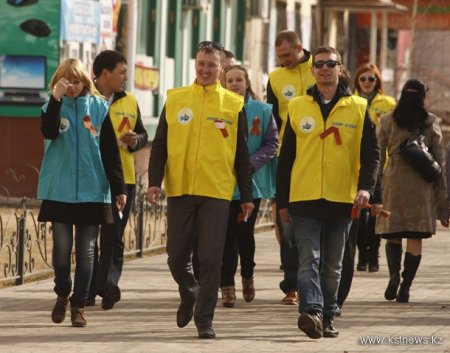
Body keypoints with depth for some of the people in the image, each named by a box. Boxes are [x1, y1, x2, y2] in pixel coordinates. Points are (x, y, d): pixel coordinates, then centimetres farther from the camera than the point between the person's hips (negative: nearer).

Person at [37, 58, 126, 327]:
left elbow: (110, 150, 4)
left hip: (92, 191, 0)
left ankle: (79, 305, 8)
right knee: (62, 247, -2)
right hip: (59, 190, 0)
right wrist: (57, 99, -24)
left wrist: (119, 187, 0)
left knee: (86, 251, 1)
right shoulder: (53, 107, 4)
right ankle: (62, 294, 21)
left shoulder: (99, 108, 4)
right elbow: (49, 132, -18)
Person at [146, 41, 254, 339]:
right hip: (179, 190, 1)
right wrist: (155, 181, -4)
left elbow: (241, 155, 8)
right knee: (177, 256, 6)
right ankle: (189, 294, 35)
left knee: (210, 259, -4)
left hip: (217, 192, -1)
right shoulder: (175, 99, 7)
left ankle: (205, 318, 4)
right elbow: (160, 144, 7)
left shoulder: (234, 105, 5)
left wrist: (247, 197, 6)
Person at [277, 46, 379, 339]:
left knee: (333, 265, 9)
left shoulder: (358, 108, 4)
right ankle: (312, 311, -24)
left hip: (342, 200, 1)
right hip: (304, 199, -1)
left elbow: (371, 152, 4)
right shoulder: (297, 108, 6)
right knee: (309, 259, -13)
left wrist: (366, 186, -13)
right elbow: (286, 157, 9)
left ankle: (328, 317, 17)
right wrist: (283, 201, 6)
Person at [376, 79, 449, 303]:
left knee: (392, 234, 10)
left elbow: (377, 157, 2)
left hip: (393, 181, 0)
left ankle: (394, 273, -16)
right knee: (415, 238, 4)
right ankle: (405, 287, -4)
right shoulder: (431, 123, 3)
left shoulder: (388, 121, 3)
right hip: (421, 185, 0)